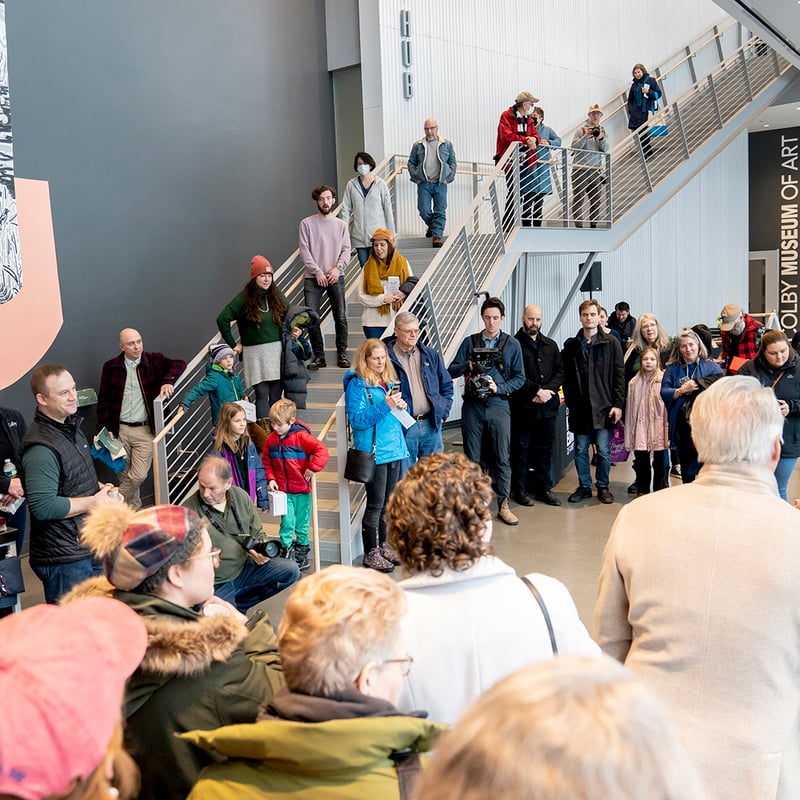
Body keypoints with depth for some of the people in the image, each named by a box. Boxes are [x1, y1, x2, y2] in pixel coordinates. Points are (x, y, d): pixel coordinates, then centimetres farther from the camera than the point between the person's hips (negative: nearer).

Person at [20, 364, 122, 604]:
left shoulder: (70, 427, 9)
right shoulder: (41, 447, -23)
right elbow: (43, 507, -28)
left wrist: (99, 488, 4)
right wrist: (94, 501, -20)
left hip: (89, 546, 10)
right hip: (64, 559, -9)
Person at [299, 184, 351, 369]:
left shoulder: (340, 224, 11)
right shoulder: (307, 223, 3)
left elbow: (346, 250, 7)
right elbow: (305, 251, -2)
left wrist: (338, 268, -10)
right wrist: (318, 272, -10)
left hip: (336, 277, 2)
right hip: (313, 278, -2)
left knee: (341, 318, -1)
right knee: (311, 318, -7)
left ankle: (342, 354, 10)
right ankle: (319, 356, 4)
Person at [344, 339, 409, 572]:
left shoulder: (389, 381, 13)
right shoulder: (357, 384, -9)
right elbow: (356, 420, -16)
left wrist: (401, 407, -1)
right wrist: (385, 406, -23)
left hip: (394, 449, 7)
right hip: (373, 452, -7)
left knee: (389, 502, 15)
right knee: (375, 504, -1)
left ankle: (384, 545, 27)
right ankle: (370, 553, 10)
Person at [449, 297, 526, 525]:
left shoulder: (512, 344, 6)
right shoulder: (470, 342, 8)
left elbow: (519, 378, 5)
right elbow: (451, 371, 5)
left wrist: (499, 388, -11)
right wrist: (468, 366, -15)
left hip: (498, 405, -1)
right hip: (472, 406, 1)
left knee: (502, 458, 1)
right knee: (472, 458, 7)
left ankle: (503, 505, 9)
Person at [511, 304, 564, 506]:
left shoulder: (551, 345, 14)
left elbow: (560, 371, 10)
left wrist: (548, 390, -7)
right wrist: (537, 390, -17)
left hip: (548, 406, 5)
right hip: (523, 406, -5)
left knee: (546, 448, 11)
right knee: (521, 448, 3)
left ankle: (544, 488, 21)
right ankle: (520, 489, 12)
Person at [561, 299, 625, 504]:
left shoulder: (611, 343, 1)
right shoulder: (571, 345, 7)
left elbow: (619, 375, -1)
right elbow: (566, 378, 10)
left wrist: (618, 404, -6)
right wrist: (570, 402, 2)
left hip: (603, 406, -2)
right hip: (580, 407, 2)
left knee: (603, 450, 3)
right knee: (580, 449, 8)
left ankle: (603, 486, 18)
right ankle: (584, 486, 21)